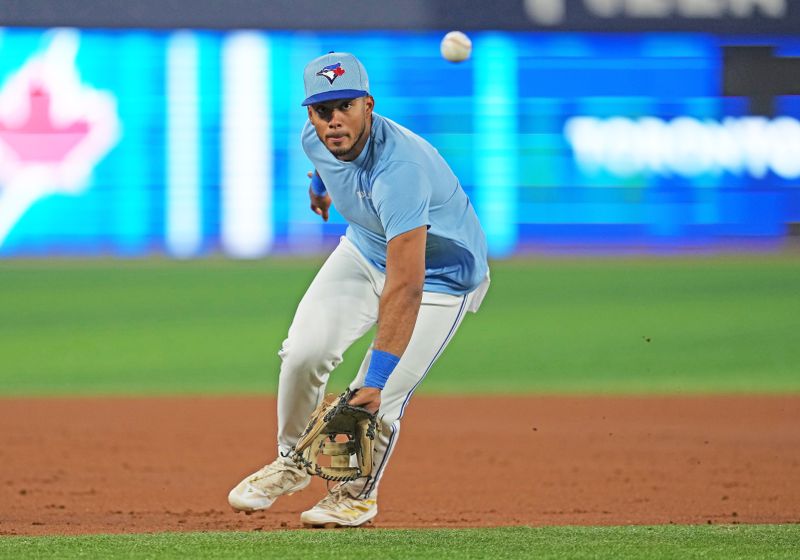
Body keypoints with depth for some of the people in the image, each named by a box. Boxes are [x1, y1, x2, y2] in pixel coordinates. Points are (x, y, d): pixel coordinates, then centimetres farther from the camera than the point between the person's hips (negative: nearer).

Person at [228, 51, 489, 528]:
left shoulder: (400, 169, -40)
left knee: (377, 400, -13)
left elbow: (405, 287, -44)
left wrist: (377, 378, -47)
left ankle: (358, 491, 19)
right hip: (365, 251, 6)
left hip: (442, 273, -6)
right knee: (304, 352, -10)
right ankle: (291, 465, 17)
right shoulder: (316, 138, -17)